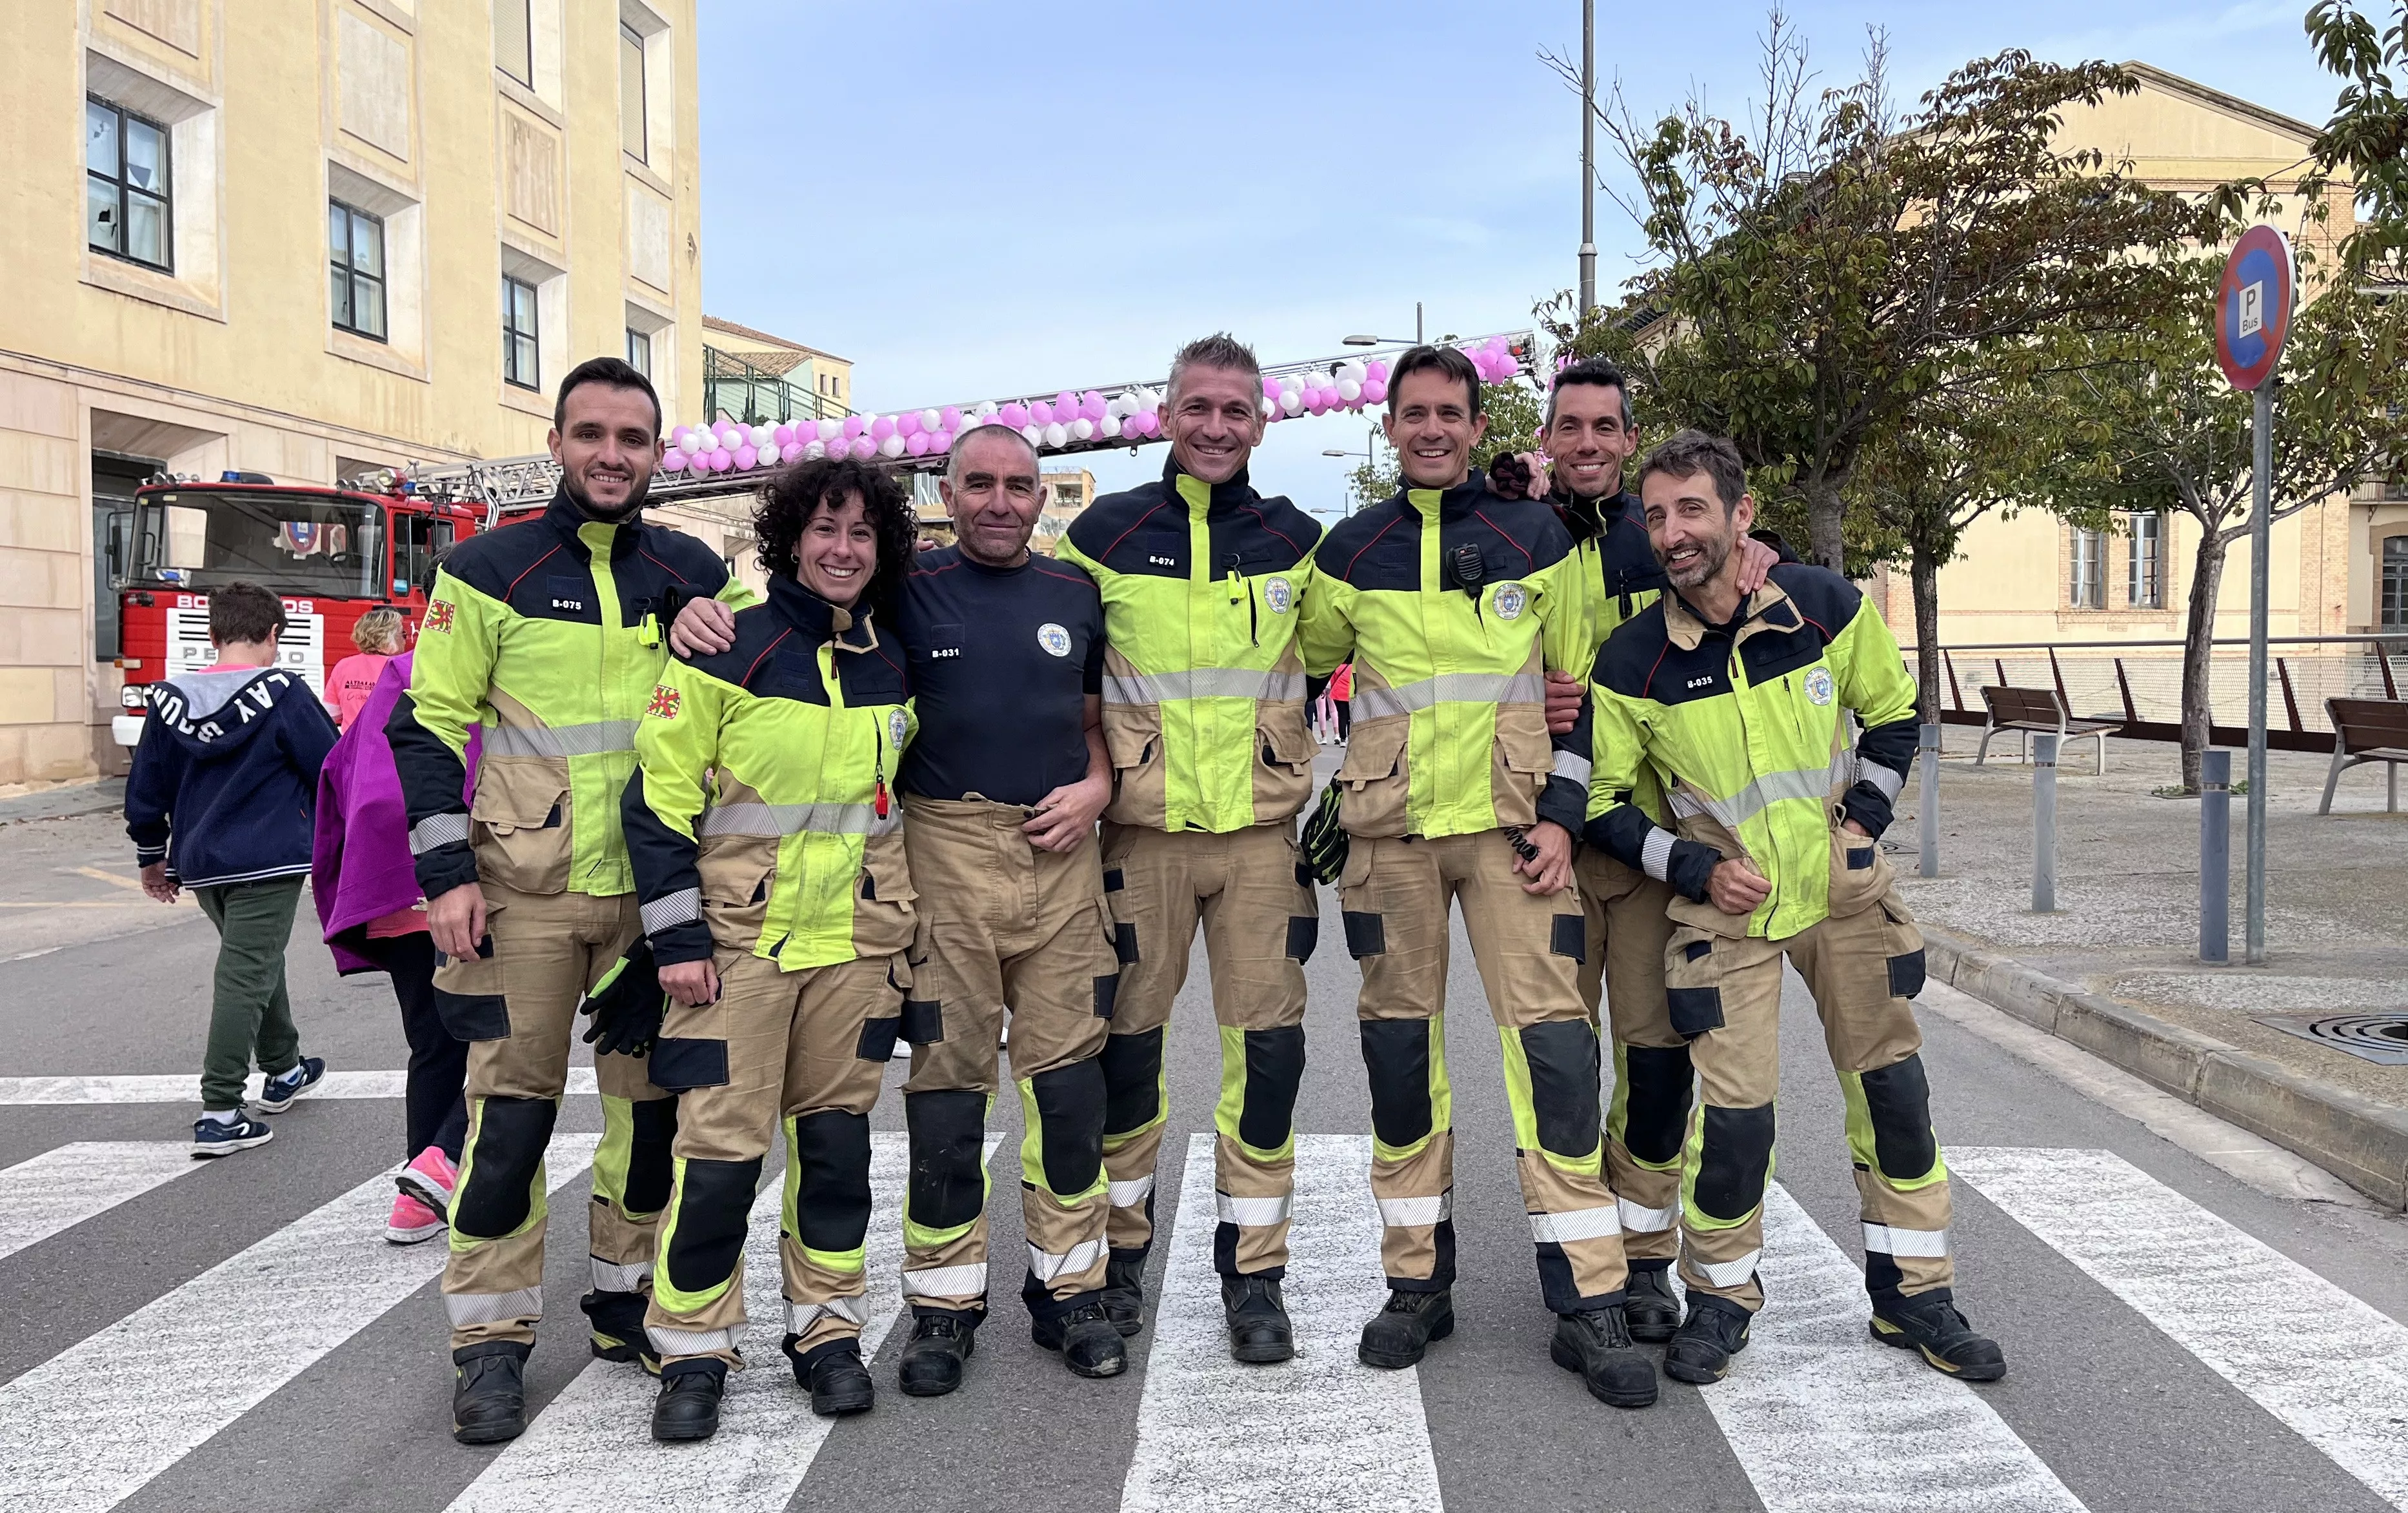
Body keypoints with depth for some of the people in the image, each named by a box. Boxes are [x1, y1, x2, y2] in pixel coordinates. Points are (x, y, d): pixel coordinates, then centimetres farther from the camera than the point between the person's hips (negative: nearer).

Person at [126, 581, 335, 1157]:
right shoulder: (284, 694, -12)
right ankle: (219, 1114, -8)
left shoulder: (170, 700, 4)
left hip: (201, 863, 6)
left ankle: (283, 1071, 38)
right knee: (244, 978, -5)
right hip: (268, 861, -6)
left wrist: (151, 857, 24)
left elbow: (146, 789, 12)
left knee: (259, 962, 23)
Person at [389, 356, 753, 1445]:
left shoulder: (697, 573, 7)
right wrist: (447, 873, -8)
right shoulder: (489, 569, 0)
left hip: (657, 889, 3)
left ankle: (629, 1301, 26)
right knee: (510, 1110, -2)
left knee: (654, 1102, 9)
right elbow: (428, 725, 0)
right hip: (525, 891, -3)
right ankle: (492, 1342, 11)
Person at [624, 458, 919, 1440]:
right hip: (739, 938, -4)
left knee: (834, 1132, 10)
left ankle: (828, 1330, 24)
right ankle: (692, 1352, 12)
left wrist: (906, 929, 17)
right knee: (721, 1145, -4)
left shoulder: (894, 665, 8)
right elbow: (659, 795, -8)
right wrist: (677, 936, -11)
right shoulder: (729, 649, -8)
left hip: (854, 942, 4)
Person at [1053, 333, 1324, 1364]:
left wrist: (1321, 800, 9)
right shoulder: (1104, 533, 2)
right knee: (1126, 1038, 6)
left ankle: (1254, 1270, 15)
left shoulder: (1299, 541, 6)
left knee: (1267, 1043, 1)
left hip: (1263, 830, 1)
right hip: (1142, 828, -1)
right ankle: (1120, 1248, 26)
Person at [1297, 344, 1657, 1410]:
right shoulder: (1351, 551, 9)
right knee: (1399, 1042, 5)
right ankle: (1418, 1284, 18)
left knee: (1550, 1038, -8)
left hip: (1512, 823, -1)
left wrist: (1562, 816, -2)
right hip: (1388, 831, 2)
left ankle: (1587, 1306, 0)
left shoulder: (1536, 537, 6)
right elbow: (1297, 673, 19)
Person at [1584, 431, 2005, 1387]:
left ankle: (1913, 1295, 25)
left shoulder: (1826, 605, -8)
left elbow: (1892, 713, 9)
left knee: (1892, 1085, 7)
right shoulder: (1632, 662, -14)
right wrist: (1697, 869, -13)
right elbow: (1603, 799, -4)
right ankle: (1720, 1298, 16)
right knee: (1735, 1108, -8)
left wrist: (1866, 817, -2)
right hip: (1726, 898, -2)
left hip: (1842, 882, 3)